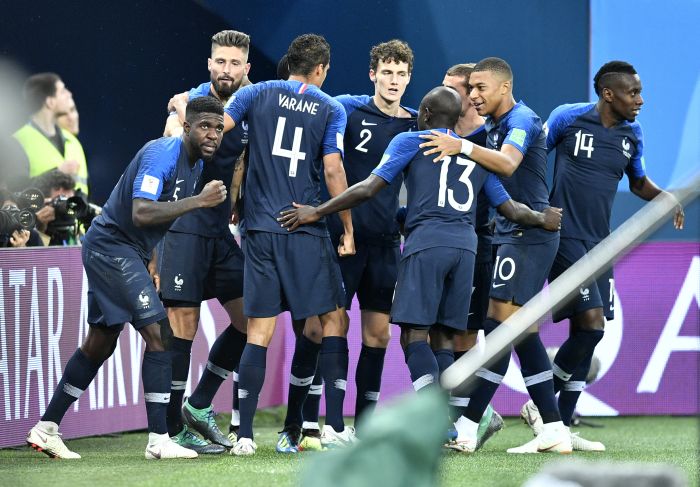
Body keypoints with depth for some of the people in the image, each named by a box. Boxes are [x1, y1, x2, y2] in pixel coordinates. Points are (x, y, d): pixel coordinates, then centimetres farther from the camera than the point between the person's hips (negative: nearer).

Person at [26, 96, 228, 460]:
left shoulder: (196, 163, 9)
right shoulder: (162, 154, -21)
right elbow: (141, 213, -32)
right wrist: (199, 200, -32)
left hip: (129, 253, 10)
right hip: (112, 247, -10)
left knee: (99, 344, 15)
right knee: (157, 333, -15)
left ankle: (46, 428, 23)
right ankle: (158, 440, -14)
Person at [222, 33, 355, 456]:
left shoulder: (257, 94, 5)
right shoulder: (331, 110, 2)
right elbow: (333, 171, -4)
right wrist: (348, 228, 2)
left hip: (261, 229, 2)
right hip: (308, 231, -2)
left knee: (259, 333, 2)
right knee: (332, 321, 9)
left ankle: (244, 434, -3)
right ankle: (335, 426, 5)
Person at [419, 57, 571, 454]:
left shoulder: (521, 119, -12)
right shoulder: (494, 126, 18)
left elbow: (507, 163, -30)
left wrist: (462, 147, -43)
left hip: (529, 235, -10)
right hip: (513, 235, 10)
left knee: (500, 323, -12)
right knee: (522, 332, 8)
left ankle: (467, 427, -16)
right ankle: (554, 431, 9)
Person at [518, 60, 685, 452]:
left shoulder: (632, 134, 7)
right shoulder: (568, 118, -8)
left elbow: (638, 181, 22)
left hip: (600, 243, 7)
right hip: (565, 237, -7)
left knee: (586, 331, 5)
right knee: (592, 324, -17)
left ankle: (562, 426, 12)